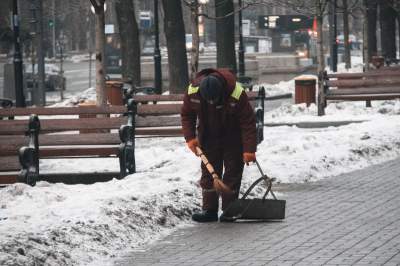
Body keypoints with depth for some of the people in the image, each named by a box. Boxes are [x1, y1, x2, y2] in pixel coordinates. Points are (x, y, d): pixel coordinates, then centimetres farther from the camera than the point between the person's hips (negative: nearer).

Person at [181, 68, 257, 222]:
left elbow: (248, 122, -25)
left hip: (233, 138, -3)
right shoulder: (192, 91, -24)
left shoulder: (237, 94, -33)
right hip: (208, 137, 3)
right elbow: (187, 115, -5)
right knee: (208, 171, 1)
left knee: (233, 172, -3)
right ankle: (209, 210, 3)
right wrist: (190, 137, -16)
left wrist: (249, 150, -28)